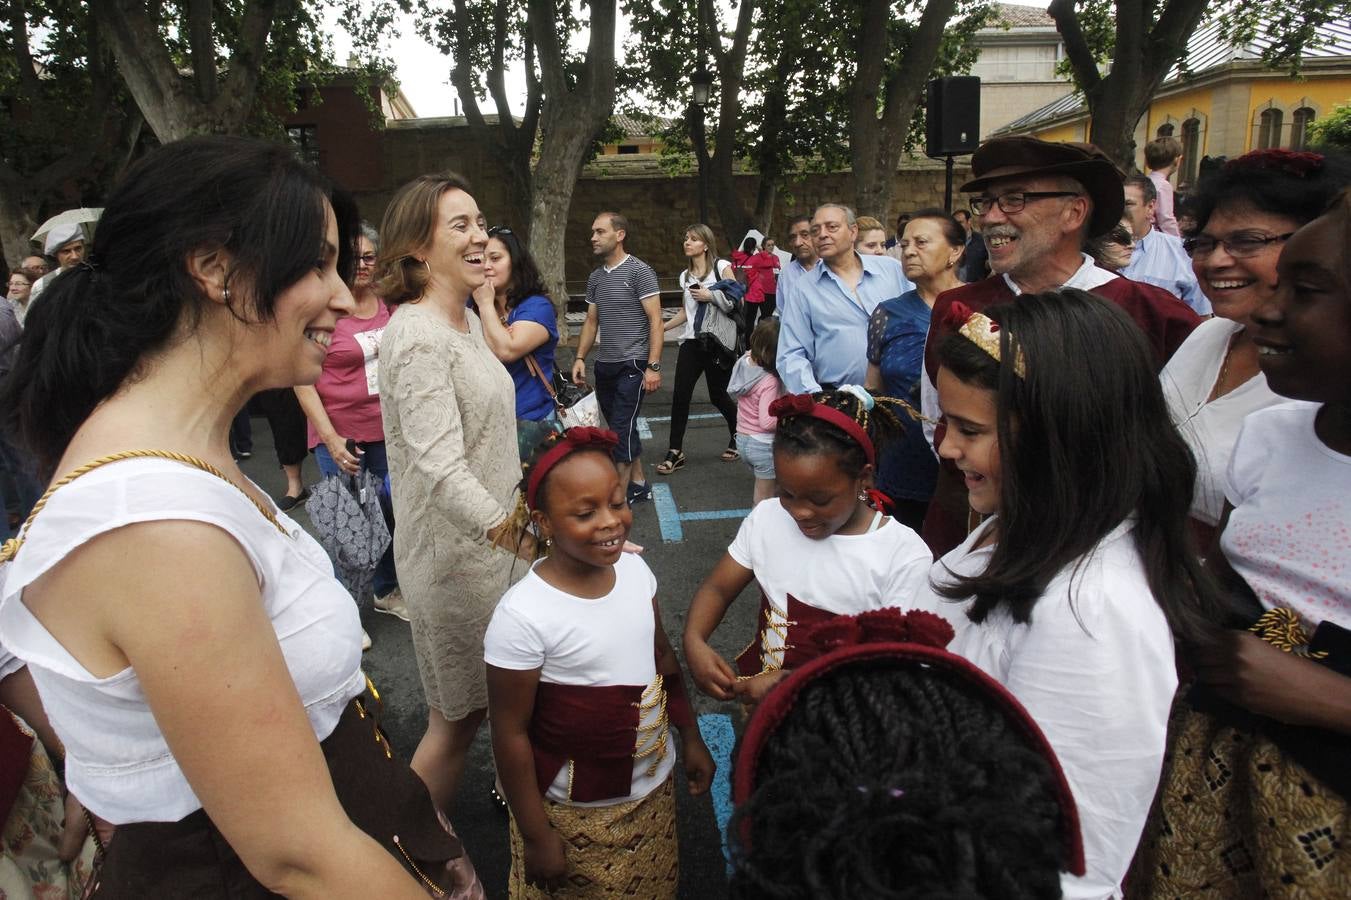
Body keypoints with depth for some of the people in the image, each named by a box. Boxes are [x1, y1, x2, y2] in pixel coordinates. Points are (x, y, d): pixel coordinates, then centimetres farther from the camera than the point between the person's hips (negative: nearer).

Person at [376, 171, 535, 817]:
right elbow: (442, 472, -31)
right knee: (457, 717, 8)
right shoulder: (417, 337, -22)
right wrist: (542, 547, -36)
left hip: (494, 538, 8)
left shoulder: (466, 321, 8)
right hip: (453, 553, -8)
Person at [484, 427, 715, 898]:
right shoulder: (523, 615, -27)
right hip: (574, 813, -5)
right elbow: (511, 734, -18)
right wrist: (536, 837, -10)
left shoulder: (635, 568, -10)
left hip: (655, 789, 5)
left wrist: (690, 737, 11)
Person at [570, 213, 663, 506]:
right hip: (604, 366, 7)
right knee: (622, 428, 13)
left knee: (621, 429, -7)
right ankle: (639, 484, 26)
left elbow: (655, 320, -11)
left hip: (632, 365, -7)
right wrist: (580, 358, 6)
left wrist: (653, 367, -17)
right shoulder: (595, 278, 12)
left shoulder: (639, 271, -8)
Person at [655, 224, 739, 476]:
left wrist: (711, 296, -16)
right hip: (692, 342, 5)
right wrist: (662, 327, 12)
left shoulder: (721, 267, -4)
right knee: (680, 395, -4)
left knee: (718, 396, 5)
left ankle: (737, 437, 32)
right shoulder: (685, 276, 13)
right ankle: (675, 452, 3)